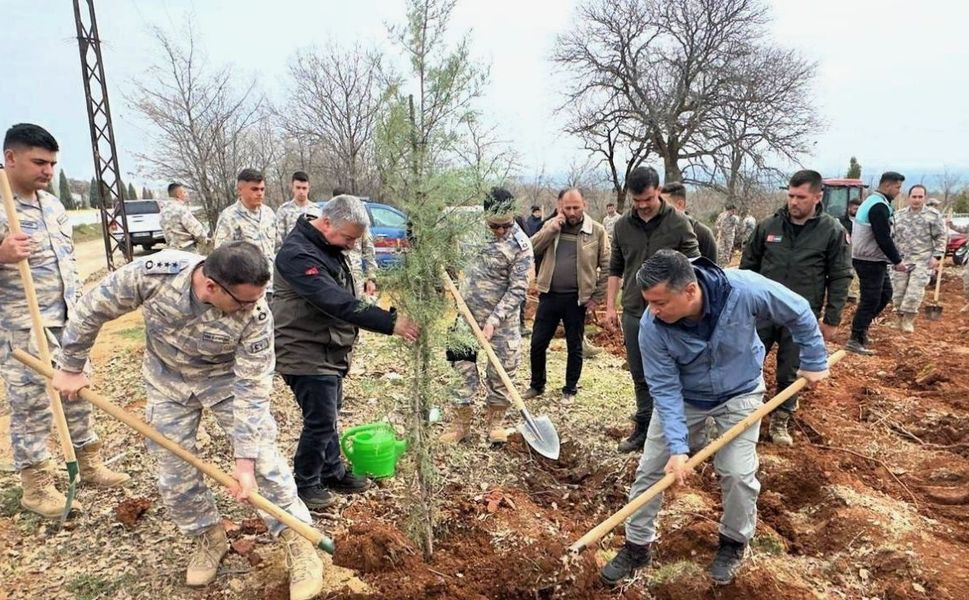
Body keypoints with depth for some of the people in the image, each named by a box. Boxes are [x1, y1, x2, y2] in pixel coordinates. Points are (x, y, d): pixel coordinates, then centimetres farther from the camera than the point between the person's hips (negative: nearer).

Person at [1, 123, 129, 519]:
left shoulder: (53, 204, 10)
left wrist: (79, 307, 17)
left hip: (67, 323, 7)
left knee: (78, 395, 15)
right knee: (32, 408, 3)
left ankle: (89, 465, 29)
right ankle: (36, 486, 17)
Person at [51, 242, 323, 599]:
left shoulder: (255, 316, -34)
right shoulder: (153, 273, -33)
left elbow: (252, 389, -28)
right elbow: (94, 309, -15)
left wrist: (245, 460, -28)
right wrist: (71, 367, -3)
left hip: (228, 378, -2)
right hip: (167, 381, 2)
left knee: (263, 458, -9)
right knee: (174, 471, 6)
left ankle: (297, 543, 6)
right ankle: (209, 539, 30)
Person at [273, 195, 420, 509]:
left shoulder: (327, 246, 6)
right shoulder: (298, 253, -26)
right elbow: (339, 303, -36)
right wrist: (390, 322, -40)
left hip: (329, 350, 10)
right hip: (305, 353, -9)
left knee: (329, 415, 19)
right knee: (320, 421, -2)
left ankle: (333, 472, 34)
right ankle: (305, 484, 18)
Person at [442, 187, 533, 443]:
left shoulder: (521, 245, -14)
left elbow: (517, 289, -17)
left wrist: (494, 321, -22)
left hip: (501, 318, -3)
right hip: (467, 313, 4)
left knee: (502, 370, 7)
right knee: (462, 368, 7)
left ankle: (495, 421, 28)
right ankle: (461, 423, 20)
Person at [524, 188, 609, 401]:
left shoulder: (597, 231, -4)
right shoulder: (550, 225, 5)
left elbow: (606, 267, -2)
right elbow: (531, 249, -5)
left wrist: (597, 297, -5)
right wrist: (552, 229, -14)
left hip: (577, 299, -2)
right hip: (549, 296, 3)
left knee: (575, 347, 10)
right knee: (537, 343, 8)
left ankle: (570, 389, 27)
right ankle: (537, 385, 28)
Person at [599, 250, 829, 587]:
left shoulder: (745, 290, -34)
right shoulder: (652, 327, -31)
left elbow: (799, 314, -13)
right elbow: (665, 389, -23)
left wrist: (813, 362, -2)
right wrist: (677, 446, -29)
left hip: (740, 392, 0)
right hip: (681, 396, 1)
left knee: (737, 472, -6)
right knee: (651, 468, 1)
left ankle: (734, 542, 25)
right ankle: (637, 546, 21)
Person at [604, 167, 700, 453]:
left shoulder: (678, 223, -7)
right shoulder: (623, 225, 4)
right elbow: (615, 269, 12)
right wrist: (610, 306, 8)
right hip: (632, 313, 4)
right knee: (640, 377, 14)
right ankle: (644, 428, 28)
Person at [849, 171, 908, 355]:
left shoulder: (872, 201, 15)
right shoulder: (879, 206, -18)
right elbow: (884, 239, -21)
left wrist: (894, 259, 22)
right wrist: (897, 261, -13)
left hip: (872, 259, 10)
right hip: (870, 261, -10)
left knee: (885, 293, 18)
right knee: (870, 299, -5)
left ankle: (862, 326, 22)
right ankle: (855, 340, -1)